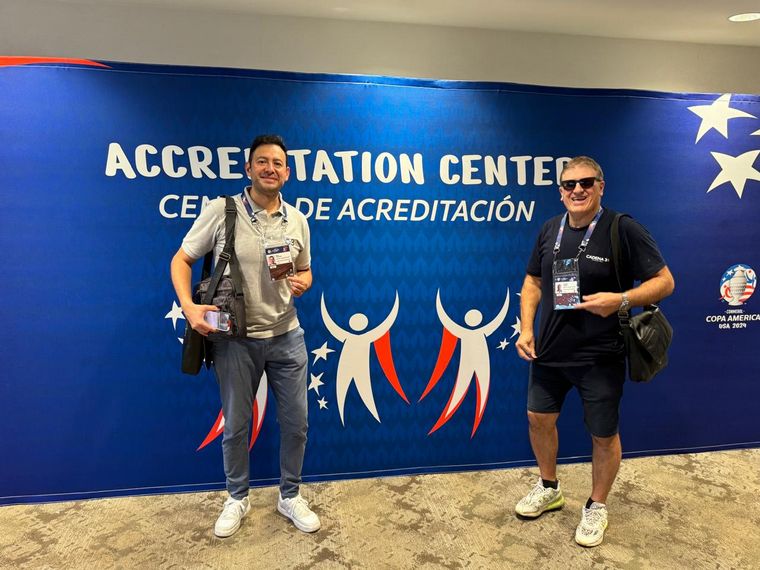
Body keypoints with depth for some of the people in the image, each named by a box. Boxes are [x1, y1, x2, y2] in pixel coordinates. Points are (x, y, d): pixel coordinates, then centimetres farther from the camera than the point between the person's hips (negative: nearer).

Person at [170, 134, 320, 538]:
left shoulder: (297, 220, 3)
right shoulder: (221, 211, -8)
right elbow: (181, 260, -2)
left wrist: (302, 284, -9)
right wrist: (189, 306, -17)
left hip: (286, 336, 3)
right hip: (236, 339, -3)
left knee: (296, 423, 10)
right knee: (235, 425, 12)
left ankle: (290, 496, 32)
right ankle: (237, 499, 35)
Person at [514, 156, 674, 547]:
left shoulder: (623, 230, -13)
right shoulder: (550, 230, 3)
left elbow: (664, 281, -11)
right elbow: (533, 281, 12)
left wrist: (620, 300, -28)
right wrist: (526, 329, 0)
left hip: (600, 356, -5)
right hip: (549, 351, 5)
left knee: (603, 434, 9)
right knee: (539, 418, 16)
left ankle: (597, 507, 34)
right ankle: (549, 489, 41)